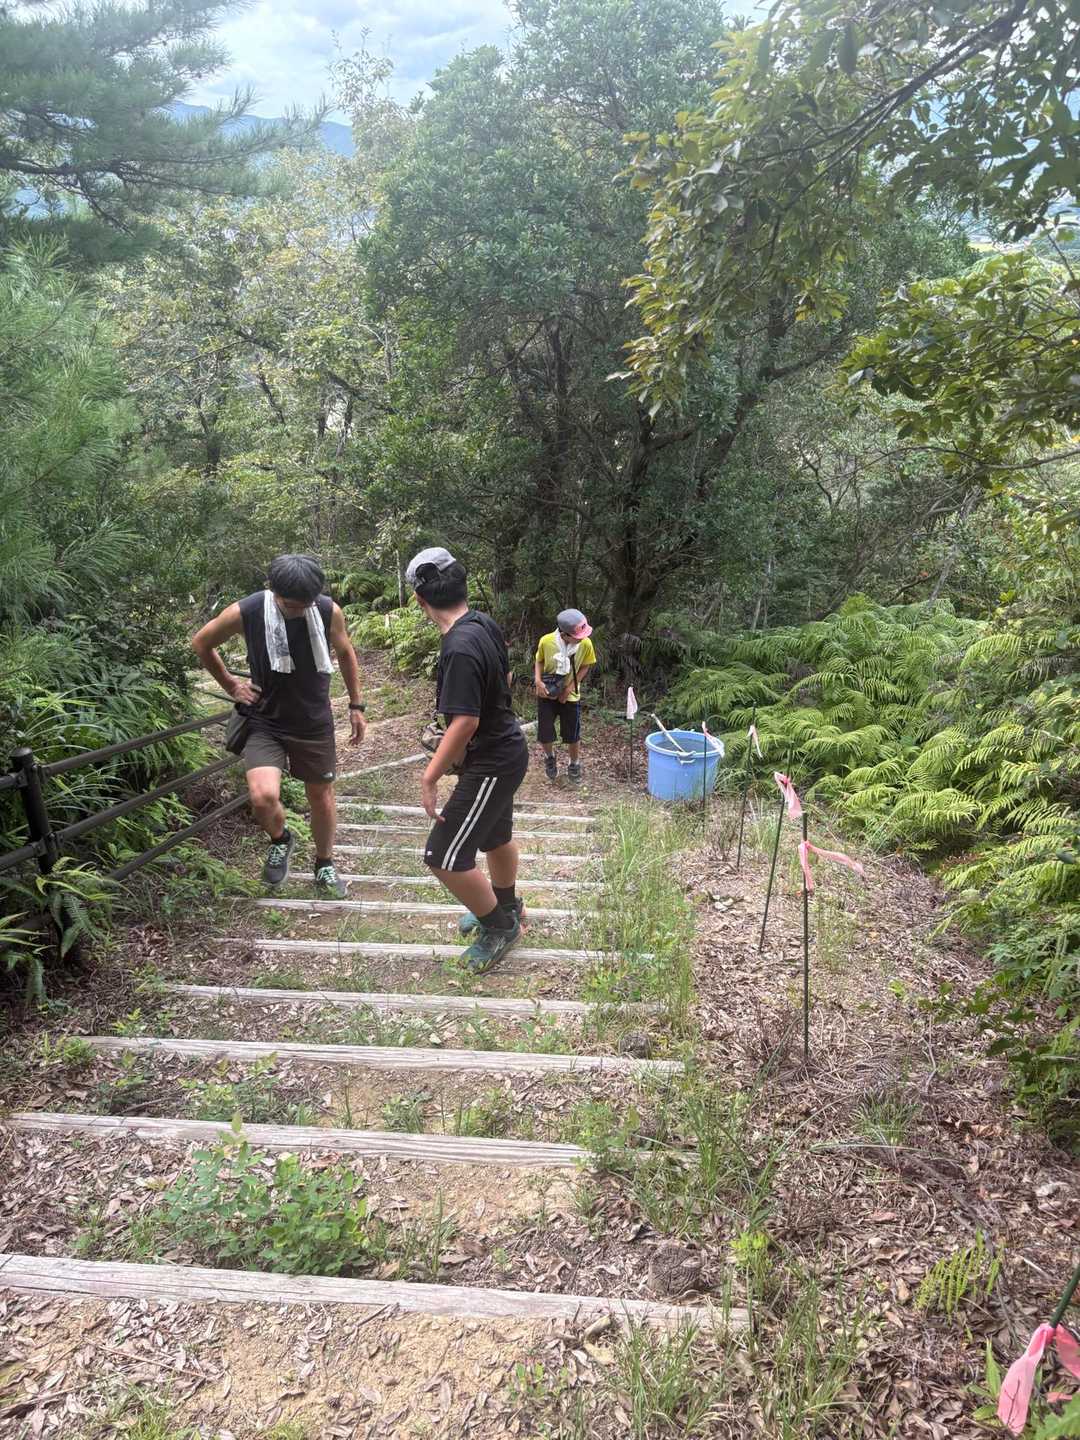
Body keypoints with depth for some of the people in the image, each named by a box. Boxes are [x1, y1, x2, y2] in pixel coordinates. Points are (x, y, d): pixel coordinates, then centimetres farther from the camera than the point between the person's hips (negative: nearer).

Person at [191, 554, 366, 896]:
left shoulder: (329, 612, -14)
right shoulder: (245, 612, -19)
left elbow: (345, 653, 8)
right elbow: (200, 643, 2)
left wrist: (356, 706, 10)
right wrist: (230, 685, 1)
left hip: (315, 724, 2)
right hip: (265, 722, -1)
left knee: (321, 797, 13)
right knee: (263, 797, -21)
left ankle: (325, 865, 39)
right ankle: (280, 840, 14)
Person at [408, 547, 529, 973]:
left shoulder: (460, 648, -29)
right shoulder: (484, 624, -2)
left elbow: (465, 722, -30)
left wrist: (429, 777, -21)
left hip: (491, 764, -9)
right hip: (505, 750, 9)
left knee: (444, 857, -1)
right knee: (495, 836, 27)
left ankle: (498, 925, 18)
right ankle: (506, 906, 50)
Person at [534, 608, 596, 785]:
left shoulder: (586, 644, -22)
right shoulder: (546, 641, -22)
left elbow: (585, 666, -4)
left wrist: (570, 687, -13)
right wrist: (538, 680, -18)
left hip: (570, 696, 0)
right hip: (546, 694, 0)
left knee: (573, 736, 8)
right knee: (544, 735, 3)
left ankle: (574, 765, 35)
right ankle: (550, 757, 36)